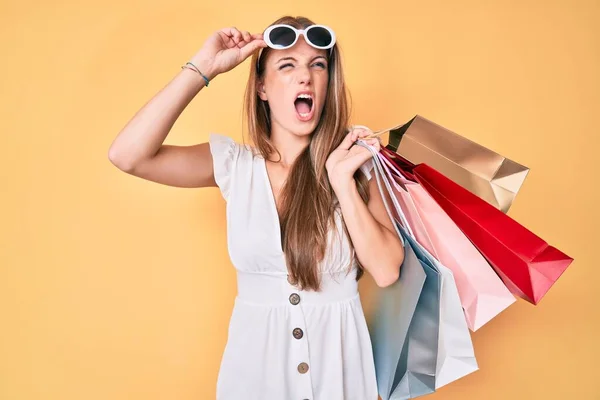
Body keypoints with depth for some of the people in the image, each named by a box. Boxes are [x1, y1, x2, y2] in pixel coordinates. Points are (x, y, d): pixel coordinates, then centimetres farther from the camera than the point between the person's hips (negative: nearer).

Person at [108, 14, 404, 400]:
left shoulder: (354, 159, -6)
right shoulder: (234, 163, -7)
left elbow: (386, 270, -11)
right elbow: (127, 155, -20)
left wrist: (343, 182, -20)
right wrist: (203, 68, -19)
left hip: (338, 359, 0)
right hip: (256, 358, 0)